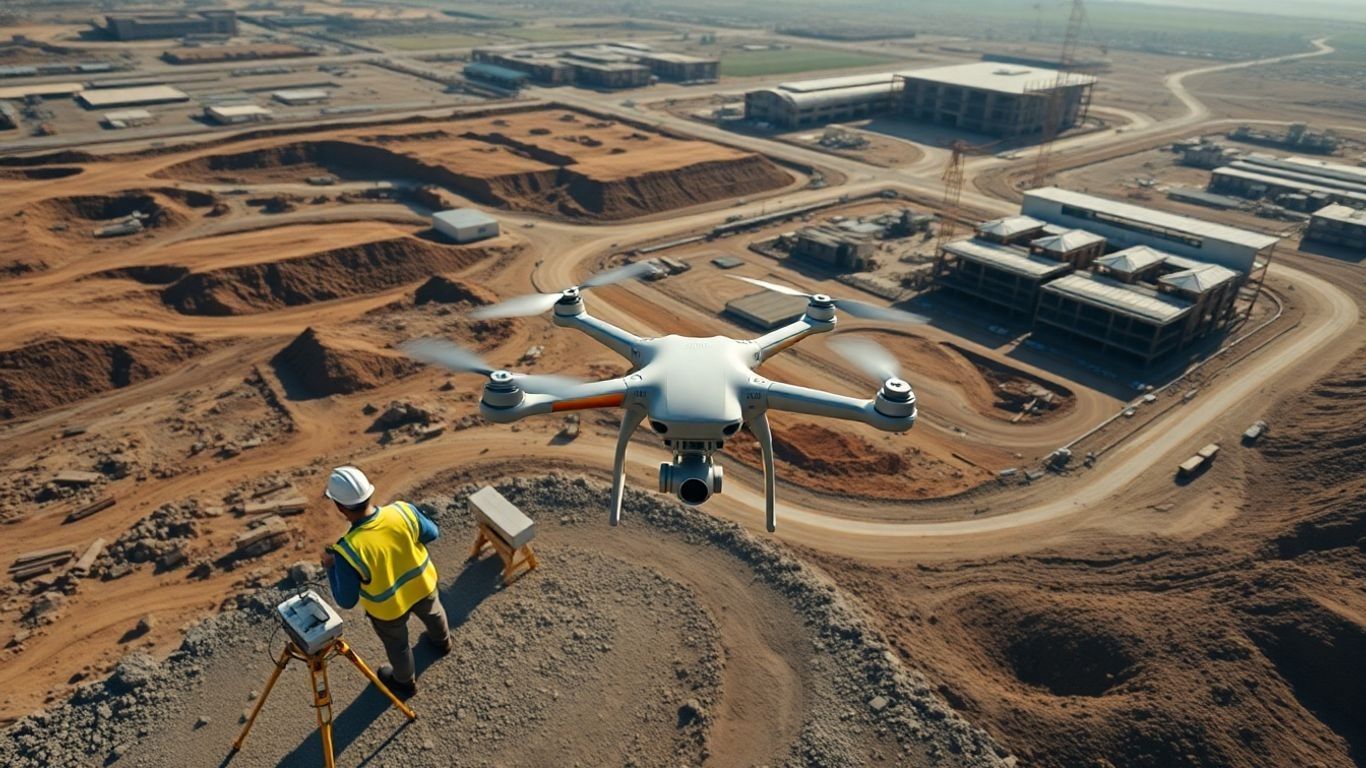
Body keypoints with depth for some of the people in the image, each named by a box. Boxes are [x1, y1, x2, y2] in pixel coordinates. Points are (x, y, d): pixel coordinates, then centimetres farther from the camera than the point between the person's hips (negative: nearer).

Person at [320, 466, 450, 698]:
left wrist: (330, 567, -10)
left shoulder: (348, 550, -38)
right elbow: (432, 533, -9)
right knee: (432, 613, 37)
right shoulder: (403, 511, -29)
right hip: (423, 584, 3)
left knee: (397, 644, 29)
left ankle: (405, 682, 58)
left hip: (388, 607, -3)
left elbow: (346, 600, -23)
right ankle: (442, 642, 68)